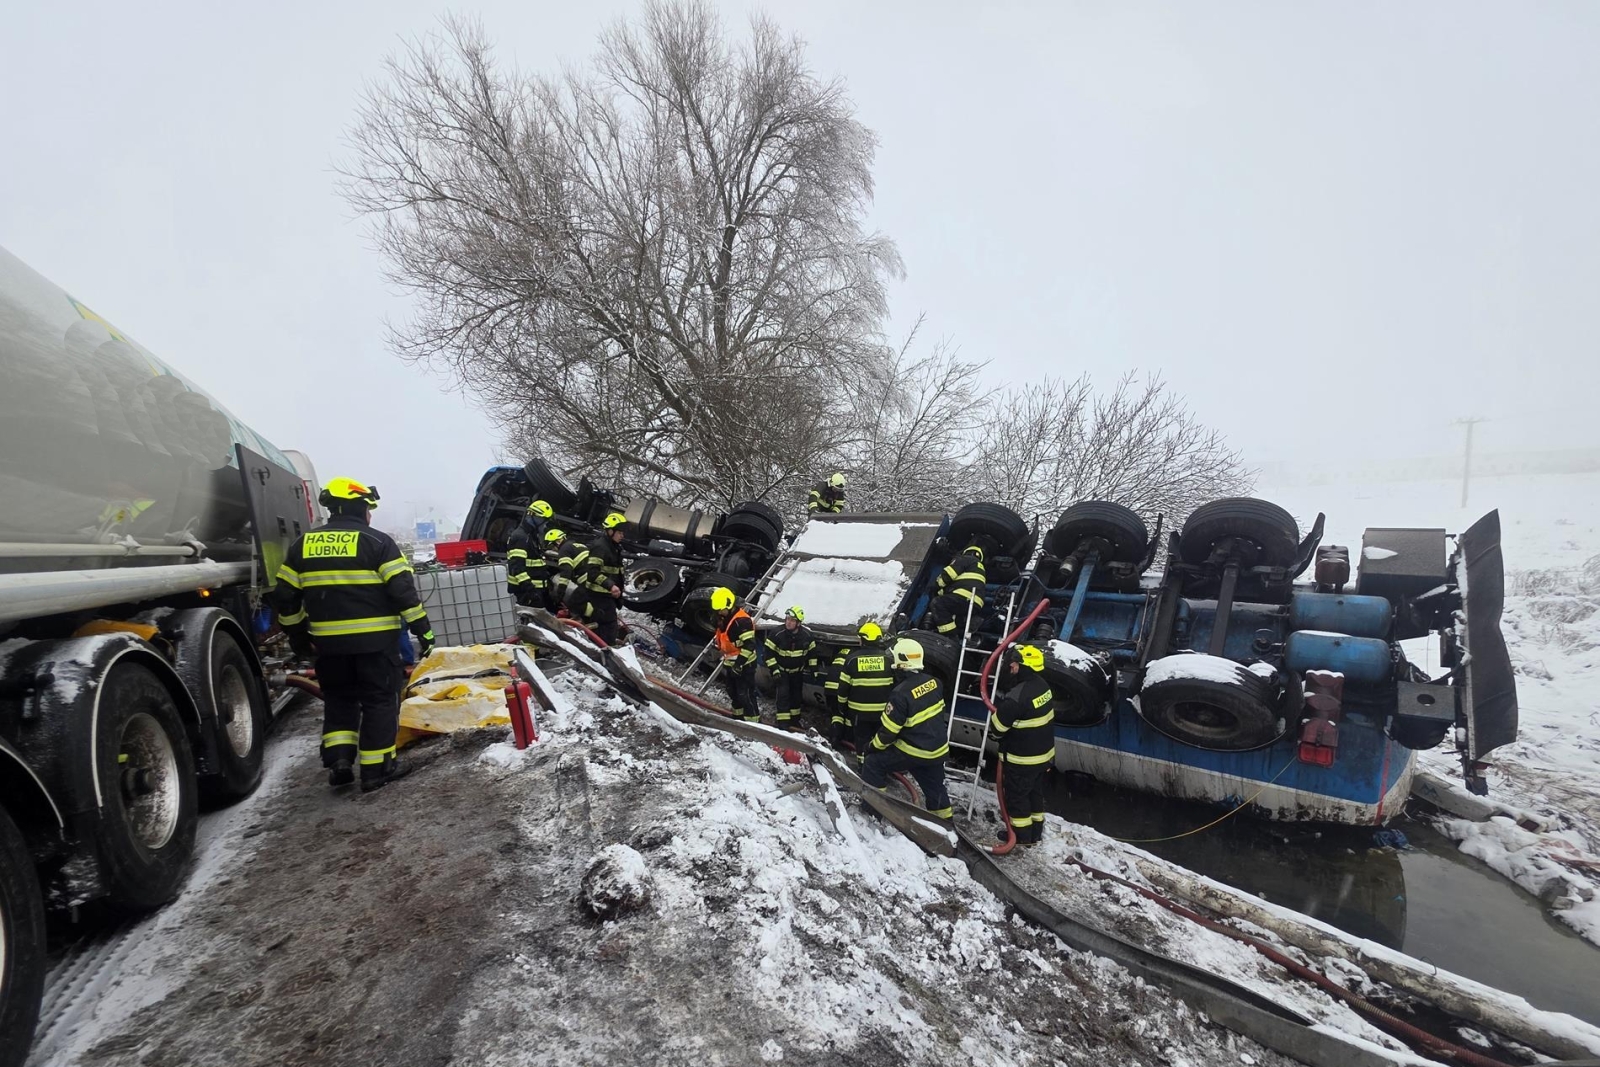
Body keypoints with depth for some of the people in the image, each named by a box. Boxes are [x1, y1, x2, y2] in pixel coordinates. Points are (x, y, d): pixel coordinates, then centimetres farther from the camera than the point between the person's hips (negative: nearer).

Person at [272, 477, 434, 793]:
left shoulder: (303, 544, 8)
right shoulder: (376, 542, -8)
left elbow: (285, 596, 10)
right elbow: (403, 589, -13)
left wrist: (297, 634, 22)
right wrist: (422, 629, -6)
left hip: (328, 641, 5)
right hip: (375, 639, -4)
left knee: (338, 699, 21)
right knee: (380, 701, 5)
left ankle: (338, 759, 11)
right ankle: (376, 768, 9)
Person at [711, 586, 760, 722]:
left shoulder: (742, 620, -23)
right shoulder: (723, 619, 7)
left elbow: (749, 645, -27)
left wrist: (739, 663, -28)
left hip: (743, 665, -10)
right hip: (729, 664, 10)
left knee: (745, 694, -7)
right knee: (733, 693, 20)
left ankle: (753, 721, 1)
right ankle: (738, 715, 36)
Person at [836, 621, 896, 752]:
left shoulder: (852, 658, -9)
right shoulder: (888, 658, -8)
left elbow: (843, 686, -4)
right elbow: (896, 685, -2)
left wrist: (842, 704, 11)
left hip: (859, 711, 0)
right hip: (883, 711, 1)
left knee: (861, 740, 12)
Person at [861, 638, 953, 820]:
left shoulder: (902, 693, -26)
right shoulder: (934, 682, -6)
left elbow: (889, 729, -18)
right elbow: (943, 711, 12)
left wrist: (874, 746, -2)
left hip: (914, 750, -7)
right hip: (938, 748, 7)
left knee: (874, 763, 7)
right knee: (934, 785, 25)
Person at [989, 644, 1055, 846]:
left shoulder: (1017, 697, -32)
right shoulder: (1042, 685, -4)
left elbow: (998, 725, -19)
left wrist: (995, 716, 2)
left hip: (1023, 758, -8)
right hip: (1043, 753, 8)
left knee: (1016, 795, 12)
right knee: (1035, 792, 23)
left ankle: (1021, 835, 26)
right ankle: (1036, 832, 37)